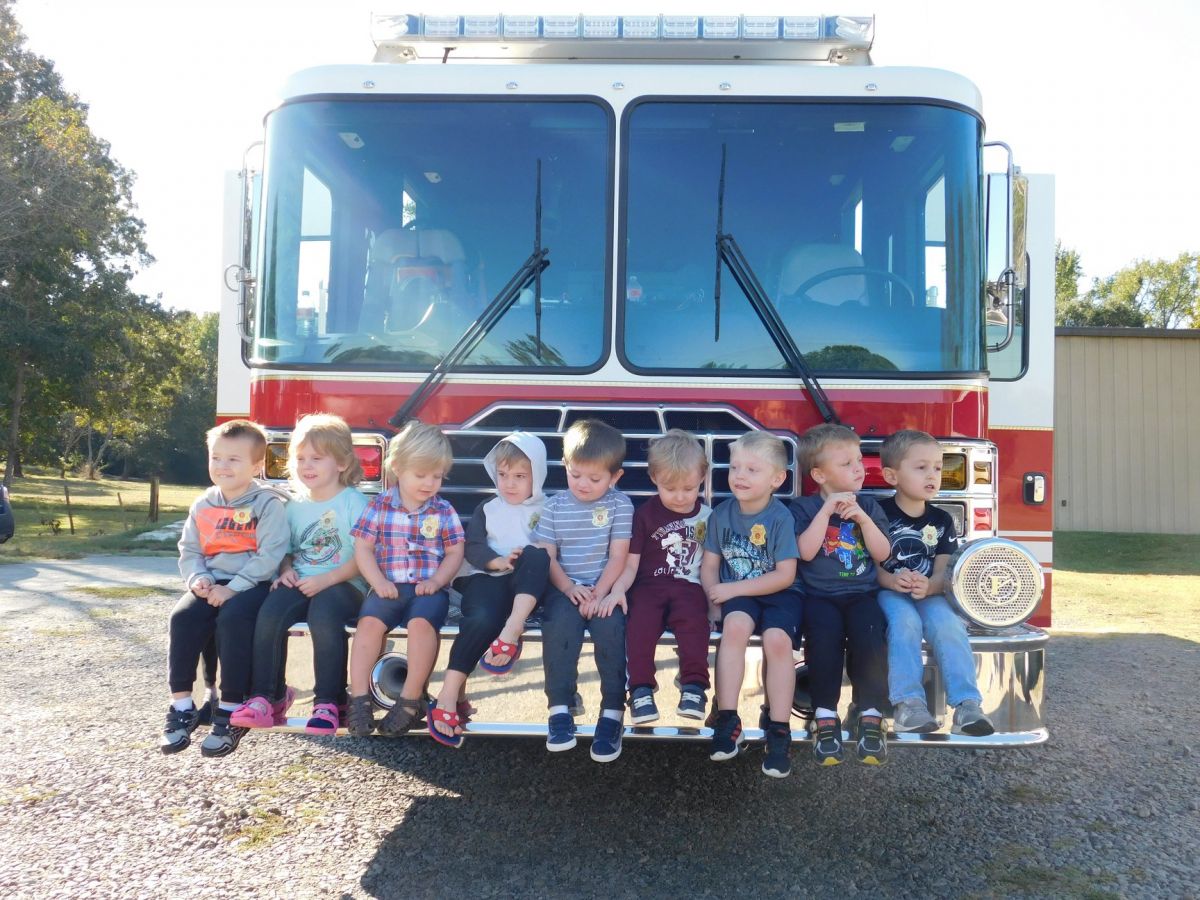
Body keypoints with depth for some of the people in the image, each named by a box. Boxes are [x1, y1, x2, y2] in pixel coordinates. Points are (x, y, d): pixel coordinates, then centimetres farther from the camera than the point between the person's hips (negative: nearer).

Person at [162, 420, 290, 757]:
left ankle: (231, 711, -21)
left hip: (252, 585, -5)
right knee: (182, 616, -21)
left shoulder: (269, 504, -7)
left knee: (232, 618, -32)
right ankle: (181, 706, -11)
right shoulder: (203, 505, 12)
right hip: (212, 583, 6)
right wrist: (197, 578, -7)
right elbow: (189, 550, 15)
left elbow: (269, 555, -15)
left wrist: (233, 588, -21)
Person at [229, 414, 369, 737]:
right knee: (270, 613, -25)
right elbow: (285, 549, 24)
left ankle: (329, 701, -21)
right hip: (300, 583, 5)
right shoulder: (295, 505, 17)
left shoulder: (354, 502, -2)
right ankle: (267, 695, -11)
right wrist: (286, 571, 0)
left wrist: (325, 580, -19)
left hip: (343, 585, -5)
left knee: (323, 615, -36)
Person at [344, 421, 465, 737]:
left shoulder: (443, 511, 9)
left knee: (422, 623, -31)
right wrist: (379, 582, -9)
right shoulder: (379, 506, 7)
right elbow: (363, 549, 5)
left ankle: (411, 699, -18)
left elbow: (454, 553, 9)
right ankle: (359, 697, -18)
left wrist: (435, 582, -8)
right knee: (369, 622, -28)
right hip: (388, 587, 1)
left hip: (429, 588, -1)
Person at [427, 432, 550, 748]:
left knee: (536, 555, -34)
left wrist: (529, 557, -14)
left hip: (526, 585, 0)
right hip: (487, 577, 0)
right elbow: (472, 547, 7)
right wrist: (499, 561, -13)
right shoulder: (487, 509, 20)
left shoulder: (546, 510, 18)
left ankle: (512, 630, -47)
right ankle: (450, 695, -32)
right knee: (483, 619, -34)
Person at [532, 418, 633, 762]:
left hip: (605, 587, -1)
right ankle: (559, 708, -20)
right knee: (559, 625, -29)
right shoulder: (554, 507, 6)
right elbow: (546, 556, 2)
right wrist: (569, 588, -14)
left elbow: (617, 556, -5)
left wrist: (599, 593, -17)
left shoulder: (620, 505, 1)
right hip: (565, 587, 1)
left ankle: (613, 711, -19)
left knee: (610, 626, -29)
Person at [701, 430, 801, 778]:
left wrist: (733, 589, -17)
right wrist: (714, 594, -15)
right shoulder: (721, 514, 1)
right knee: (735, 625, -31)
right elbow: (709, 564, 5)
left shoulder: (781, 518, -11)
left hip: (777, 593, -2)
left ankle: (779, 731, -15)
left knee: (777, 639, -31)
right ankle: (727, 719, -21)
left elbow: (785, 575, -14)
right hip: (736, 595, 2)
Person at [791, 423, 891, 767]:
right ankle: (826, 717, -20)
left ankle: (870, 715, -17)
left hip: (862, 593, 2)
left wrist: (863, 518, -10)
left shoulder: (868, 506, 14)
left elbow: (882, 554, 4)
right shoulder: (804, 508, 6)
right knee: (824, 634, -32)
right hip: (820, 595, -2)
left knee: (868, 634, -30)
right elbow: (806, 551, -10)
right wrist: (827, 509, -12)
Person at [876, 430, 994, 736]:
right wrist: (892, 580, -27)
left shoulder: (941, 521, 11)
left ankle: (966, 703, -29)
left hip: (930, 593, 3)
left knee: (948, 622, -28)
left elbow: (943, 570, 3)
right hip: (889, 591, -3)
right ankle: (908, 701, -32)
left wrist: (929, 586, -21)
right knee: (905, 620, -34)